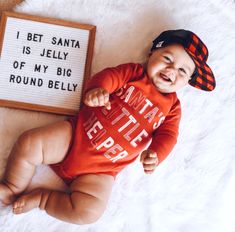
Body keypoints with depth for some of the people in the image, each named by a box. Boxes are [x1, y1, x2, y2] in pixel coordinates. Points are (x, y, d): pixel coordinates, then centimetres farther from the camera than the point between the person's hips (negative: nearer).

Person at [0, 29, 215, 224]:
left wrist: (155, 154, -20)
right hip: (76, 134, 1)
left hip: (101, 169, 0)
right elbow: (110, 75, -8)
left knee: (89, 211, -21)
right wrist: (98, 89, -32)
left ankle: (41, 198, 1)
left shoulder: (172, 106, 10)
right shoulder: (133, 72, 7)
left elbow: (167, 136, 1)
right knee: (29, 144, -15)